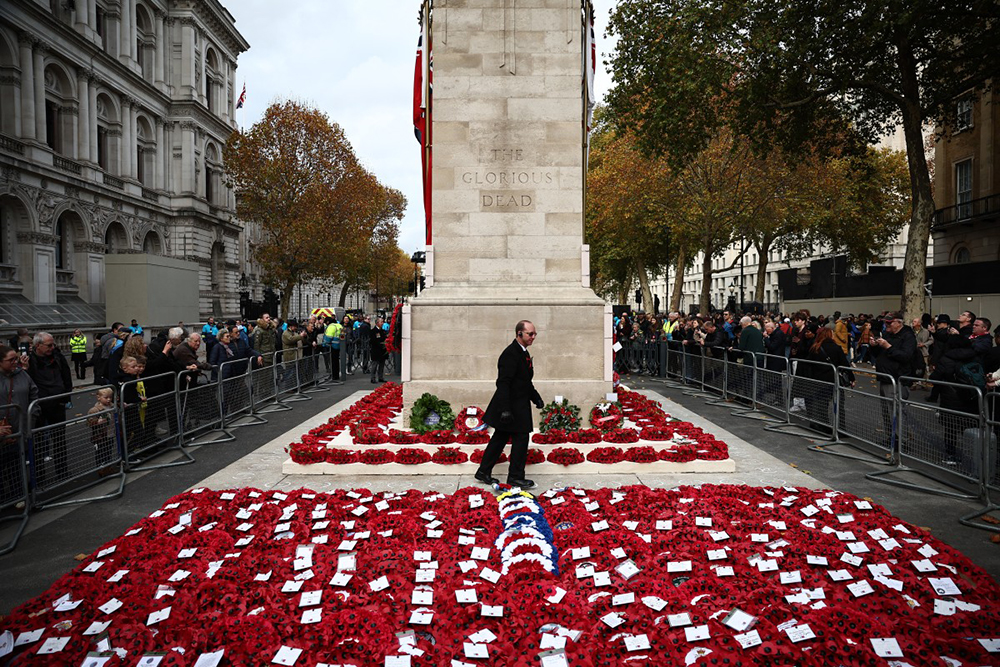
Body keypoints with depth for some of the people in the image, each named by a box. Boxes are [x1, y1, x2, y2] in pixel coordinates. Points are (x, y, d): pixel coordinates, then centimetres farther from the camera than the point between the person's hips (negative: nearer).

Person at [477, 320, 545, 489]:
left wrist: (536, 398, 19)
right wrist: (505, 409, -27)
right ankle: (515, 476, 10)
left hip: (518, 406, 10)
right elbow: (503, 383, -24)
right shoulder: (510, 354, -19)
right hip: (512, 407, -10)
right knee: (520, 438, -2)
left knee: (499, 439, 14)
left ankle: (484, 472, 23)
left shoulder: (523, 353, 14)